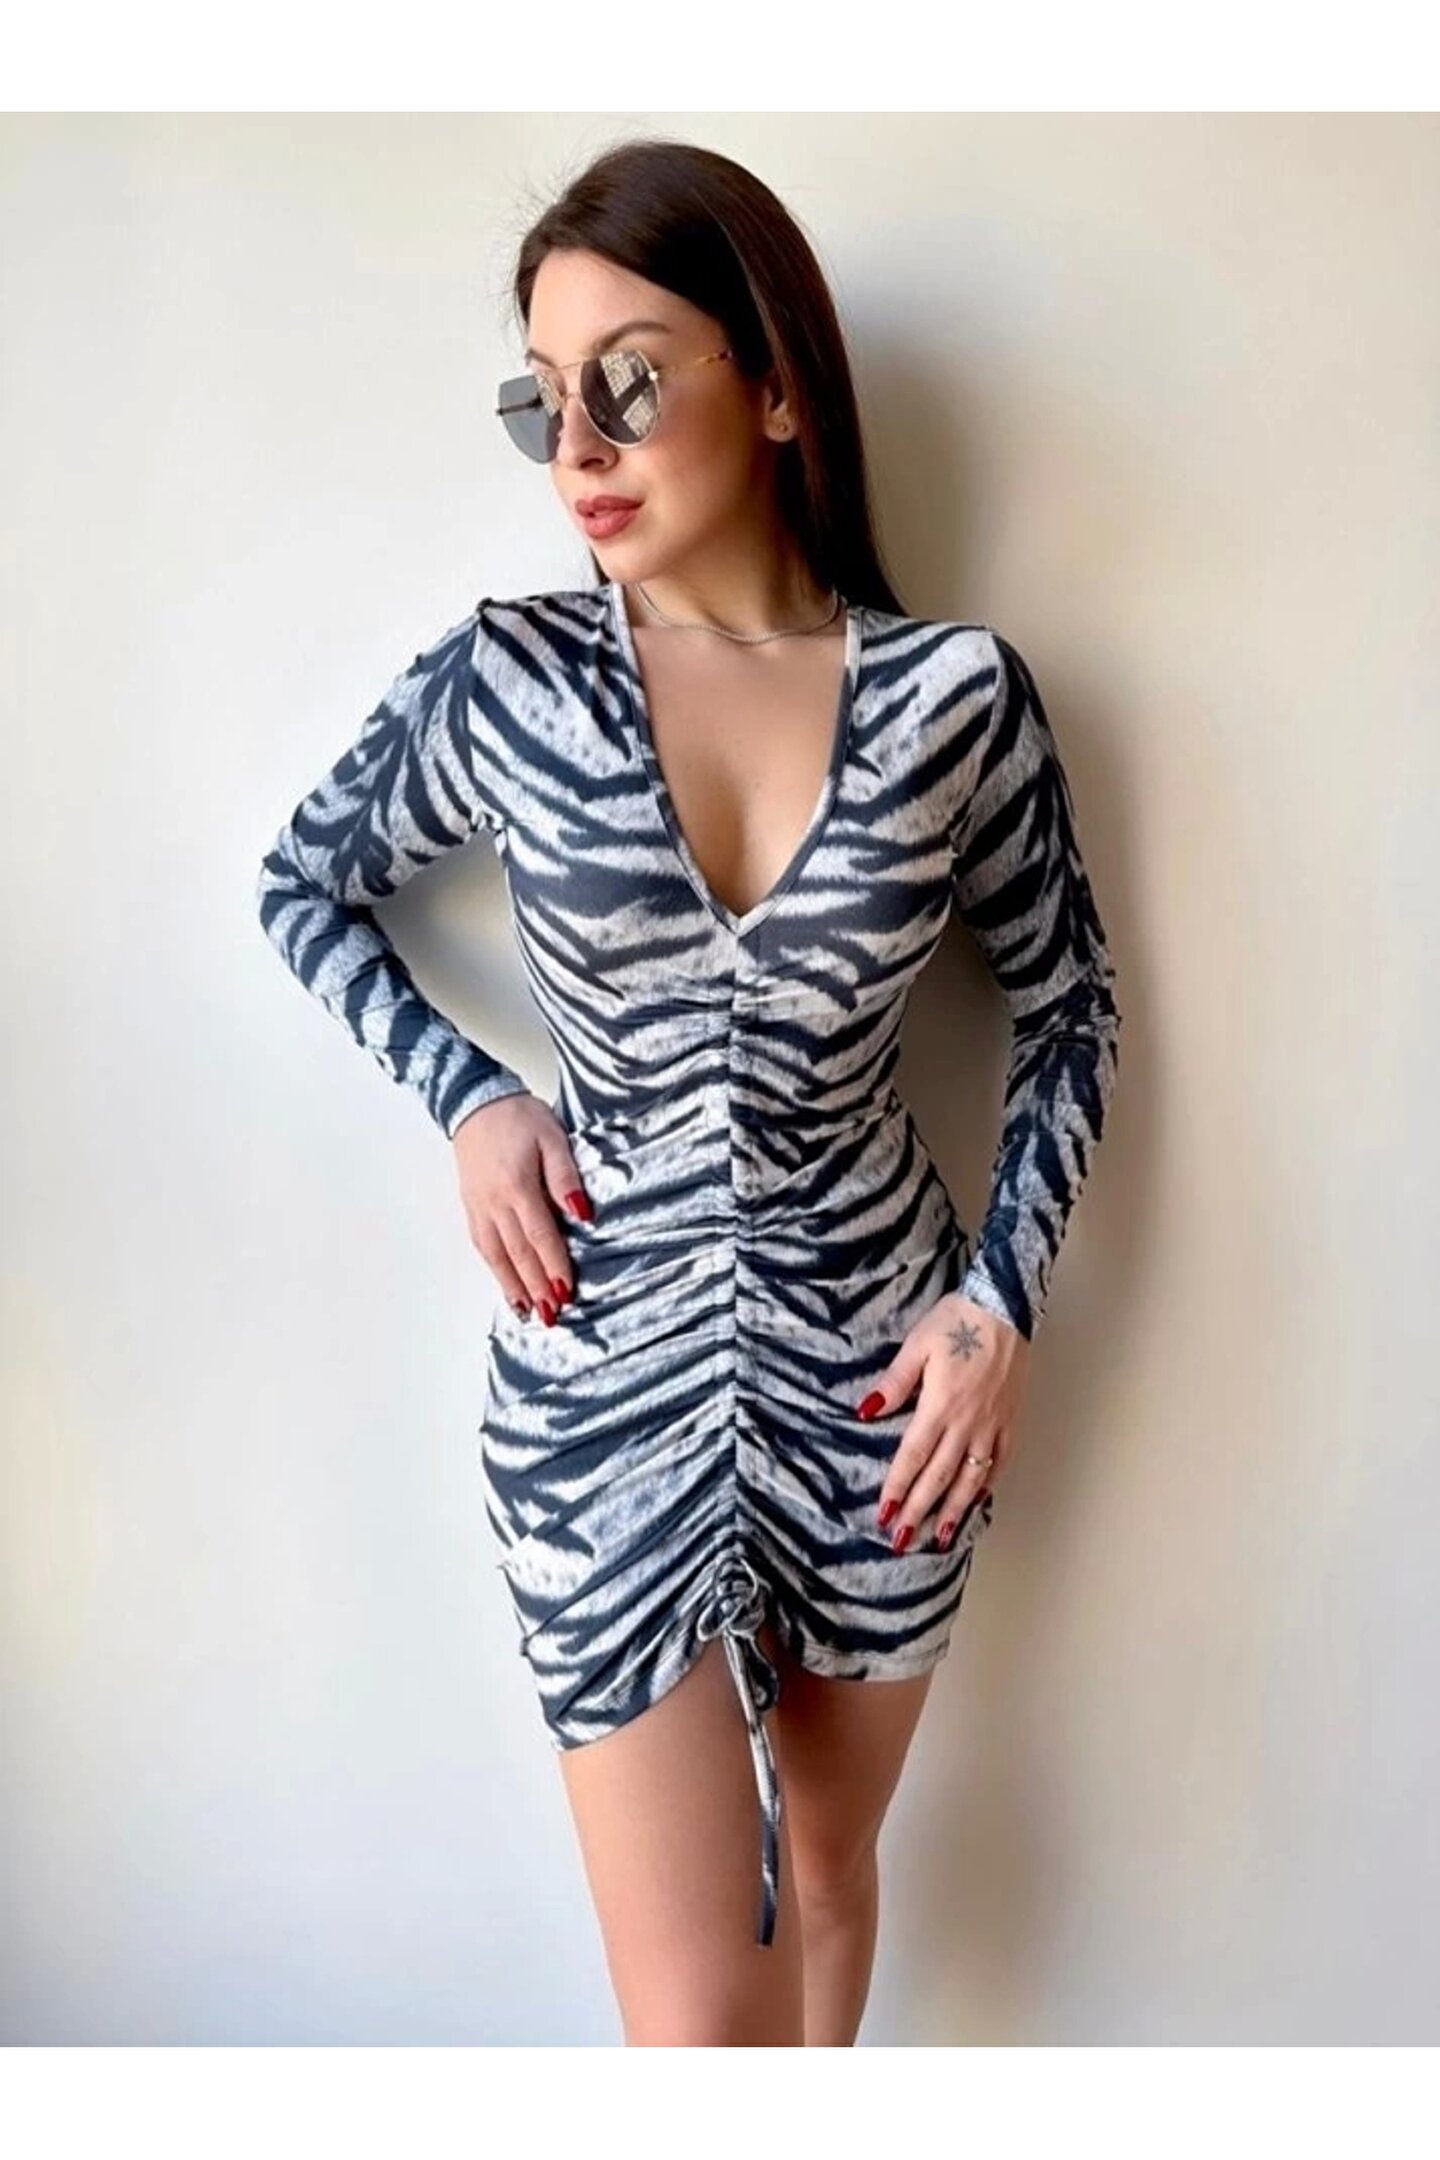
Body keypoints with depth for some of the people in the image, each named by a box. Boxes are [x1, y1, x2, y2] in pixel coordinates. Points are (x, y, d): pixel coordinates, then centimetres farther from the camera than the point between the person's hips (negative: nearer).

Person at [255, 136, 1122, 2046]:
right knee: (695, 2018, 2)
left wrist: (1004, 1301, -6)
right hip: (606, 1384, -1)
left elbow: (1069, 1014, 4)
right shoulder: (506, 683, -8)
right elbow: (302, 889, 8)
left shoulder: (958, 695, -8)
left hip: (878, 1373, 2)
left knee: (828, 1854, 24)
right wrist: (468, 1097, -5)